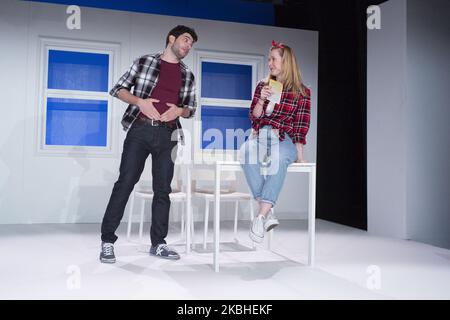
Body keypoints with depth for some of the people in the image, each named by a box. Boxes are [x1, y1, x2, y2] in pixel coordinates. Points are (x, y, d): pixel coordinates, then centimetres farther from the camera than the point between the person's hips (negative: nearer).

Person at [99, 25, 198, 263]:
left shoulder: (187, 75, 16)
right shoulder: (144, 61, 8)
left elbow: (191, 109, 19)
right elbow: (118, 89, 8)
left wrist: (179, 110, -4)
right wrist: (139, 101, -9)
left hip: (167, 135, 3)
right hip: (140, 129, -3)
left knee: (162, 189, 5)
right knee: (125, 183, -6)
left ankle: (158, 243, 14)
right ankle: (107, 241, 3)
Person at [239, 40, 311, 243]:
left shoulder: (302, 92, 9)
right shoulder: (263, 85, 18)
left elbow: (301, 126, 5)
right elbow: (254, 117, 14)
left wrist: (300, 155, -5)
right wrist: (261, 100, -5)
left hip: (284, 139, -2)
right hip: (259, 136, 3)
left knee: (278, 158, -40)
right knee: (247, 152, -35)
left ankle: (261, 215, -41)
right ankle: (268, 212, -35)